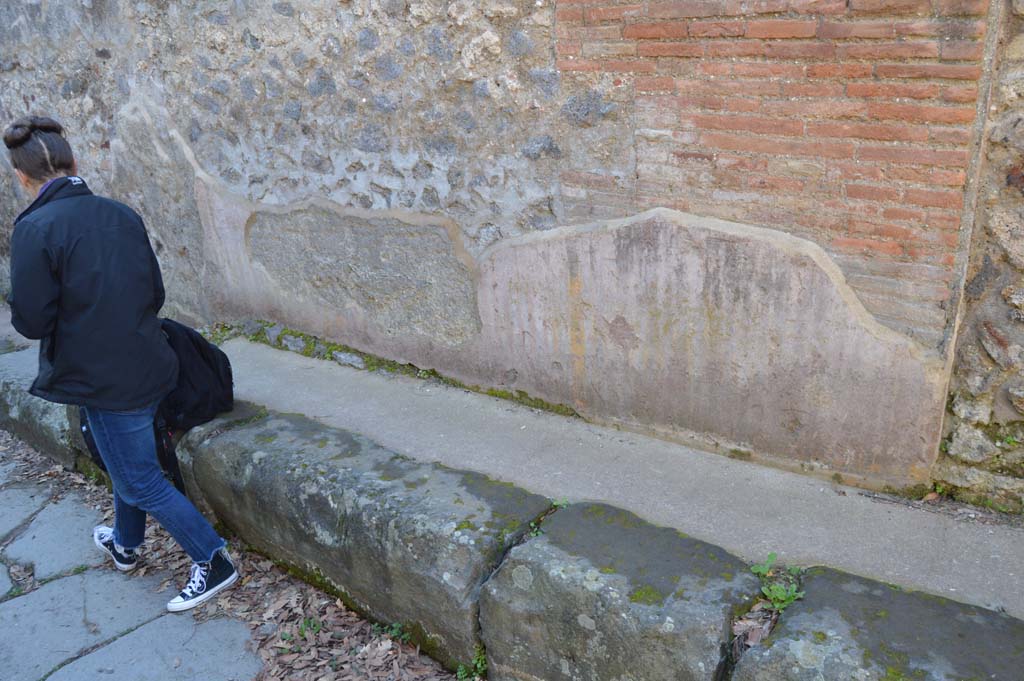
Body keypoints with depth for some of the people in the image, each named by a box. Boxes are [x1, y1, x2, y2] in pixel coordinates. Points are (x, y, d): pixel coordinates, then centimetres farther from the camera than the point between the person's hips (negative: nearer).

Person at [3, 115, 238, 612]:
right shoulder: (122, 215, 0)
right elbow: (155, 294, 5)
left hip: (104, 378, -7)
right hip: (145, 363, 7)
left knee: (140, 480, 7)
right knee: (125, 461, 27)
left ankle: (213, 562, 11)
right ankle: (125, 544, 47)